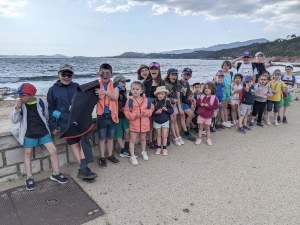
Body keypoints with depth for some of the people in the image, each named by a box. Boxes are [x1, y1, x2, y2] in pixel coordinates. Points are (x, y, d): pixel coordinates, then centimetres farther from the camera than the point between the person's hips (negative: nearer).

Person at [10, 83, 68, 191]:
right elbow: (14, 120, -6)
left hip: (43, 132, 0)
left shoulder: (40, 102, -7)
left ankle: (56, 174, 13)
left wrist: (43, 126, 6)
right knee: (28, 154, 6)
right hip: (29, 134, 0)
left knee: (53, 150, -3)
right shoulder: (21, 104, -5)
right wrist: (17, 108, -19)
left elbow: (47, 116, 8)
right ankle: (29, 178, 20)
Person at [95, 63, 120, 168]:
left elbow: (116, 97, -16)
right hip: (102, 115, -1)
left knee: (110, 137, 16)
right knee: (102, 138, 9)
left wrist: (104, 92, -27)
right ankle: (102, 157, 22)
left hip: (112, 115, 1)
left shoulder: (114, 85, 0)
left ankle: (110, 155, 32)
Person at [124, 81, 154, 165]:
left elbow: (151, 108, 5)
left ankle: (143, 152, 42)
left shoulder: (146, 100, -5)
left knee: (143, 138, 22)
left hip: (144, 123, 3)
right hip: (134, 123, -2)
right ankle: (132, 156, 15)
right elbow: (126, 112, -12)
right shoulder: (130, 101, -13)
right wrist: (135, 115, -23)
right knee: (132, 140, 5)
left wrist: (147, 113, -14)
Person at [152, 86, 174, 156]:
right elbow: (151, 112, -4)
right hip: (157, 122, 1)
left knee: (164, 136, 2)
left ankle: (164, 148, 18)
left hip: (165, 121, -1)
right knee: (159, 135, 12)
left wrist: (166, 109, -22)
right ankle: (159, 148, 25)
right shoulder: (154, 102, -7)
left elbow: (172, 111, -5)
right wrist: (156, 112, -22)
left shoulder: (167, 102, -7)